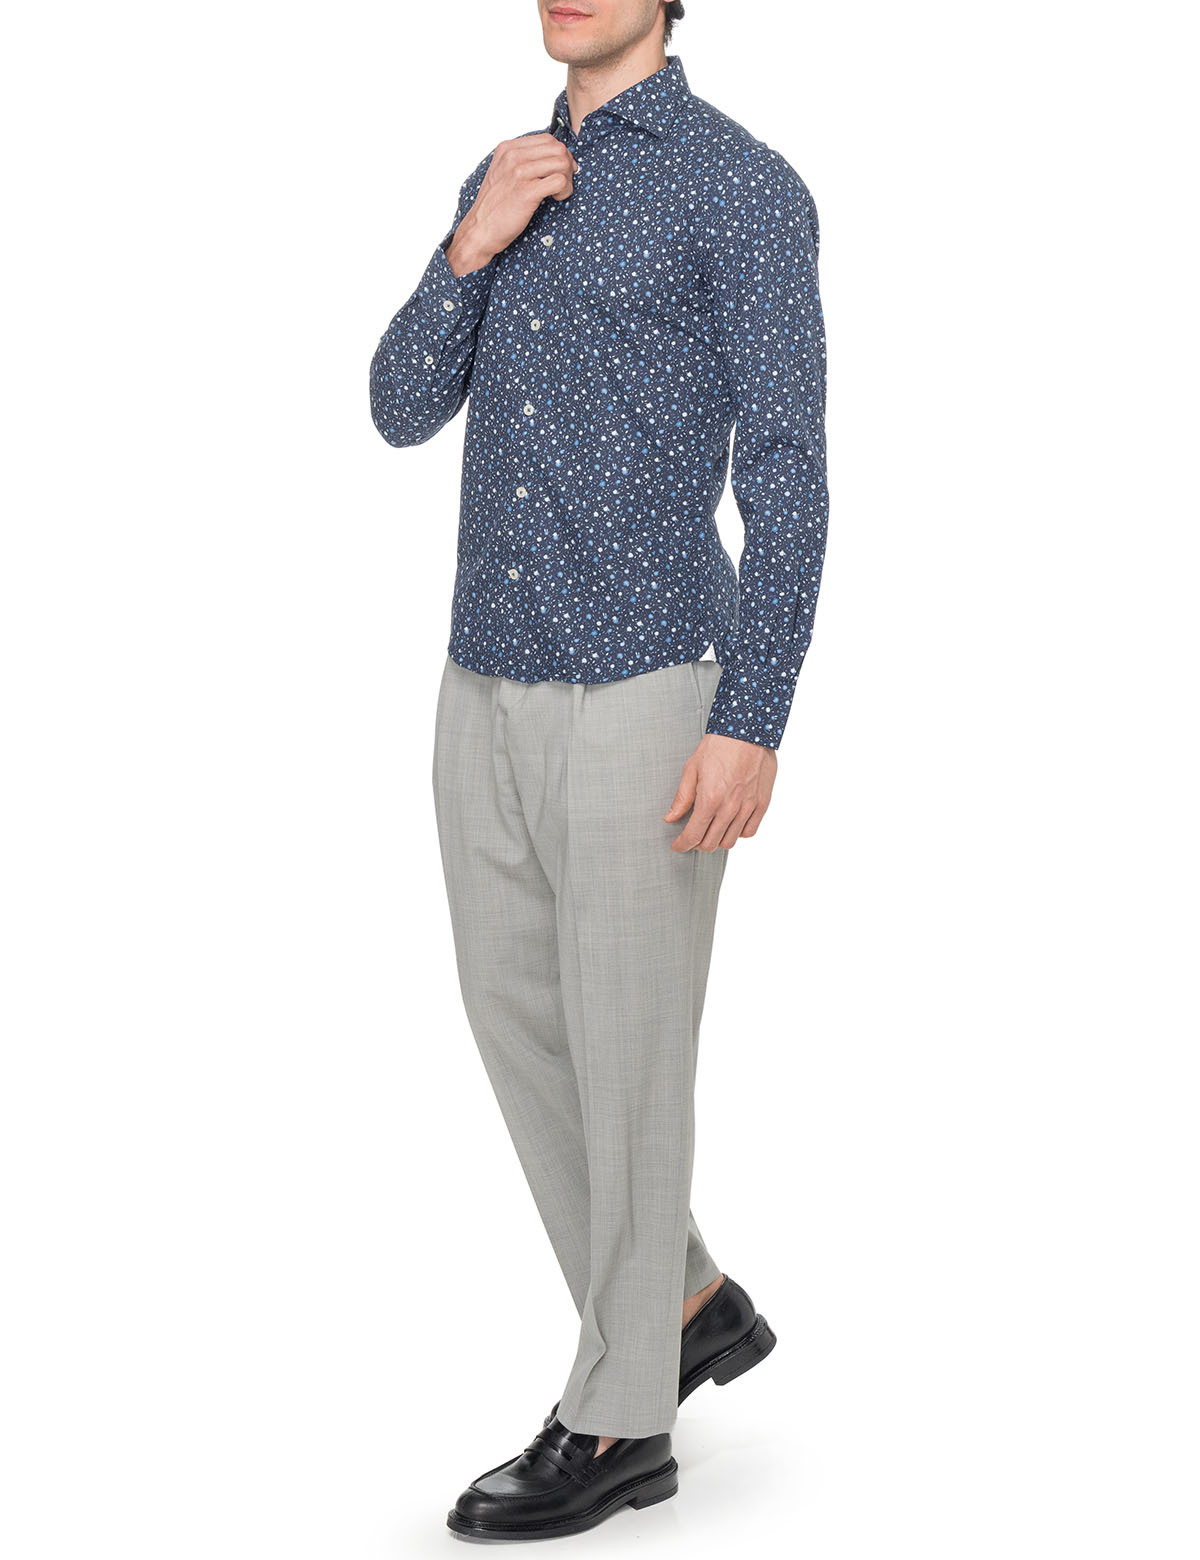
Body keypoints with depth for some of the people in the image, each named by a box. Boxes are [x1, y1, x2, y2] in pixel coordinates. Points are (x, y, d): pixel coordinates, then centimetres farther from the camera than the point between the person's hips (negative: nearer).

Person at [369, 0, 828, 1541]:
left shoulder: (749, 188, -9)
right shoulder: (512, 182, 14)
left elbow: (788, 477, -14)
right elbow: (404, 414, 8)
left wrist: (754, 727, -20)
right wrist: (472, 245, -8)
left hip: (645, 698, -8)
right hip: (489, 688, 8)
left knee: (624, 1052, 1)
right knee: (521, 1027, 13)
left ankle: (617, 1419, 16)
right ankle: (687, 1306, 32)